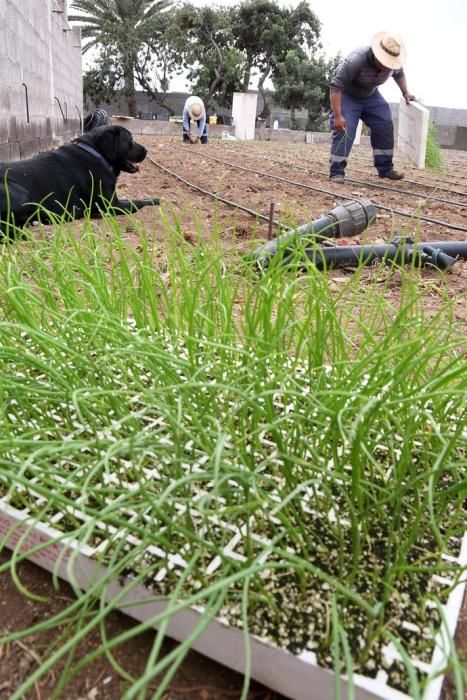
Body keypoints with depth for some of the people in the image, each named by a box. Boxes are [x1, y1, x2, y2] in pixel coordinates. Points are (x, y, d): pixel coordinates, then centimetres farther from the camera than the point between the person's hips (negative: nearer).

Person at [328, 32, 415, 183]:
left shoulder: (392, 62, -15)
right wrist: (337, 116, -42)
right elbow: (336, 86, -38)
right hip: (347, 95, -6)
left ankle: (385, 169, 9)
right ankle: (337, 173, -16)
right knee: (344, 130, -20)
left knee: (385, 127, 0)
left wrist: (405, 93, 1)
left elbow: (399, 73, 11)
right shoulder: (356, 60, -36)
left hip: (371, 95, 6)